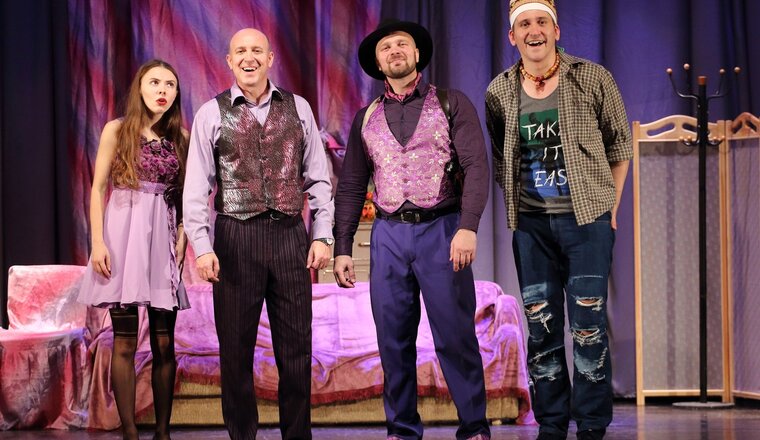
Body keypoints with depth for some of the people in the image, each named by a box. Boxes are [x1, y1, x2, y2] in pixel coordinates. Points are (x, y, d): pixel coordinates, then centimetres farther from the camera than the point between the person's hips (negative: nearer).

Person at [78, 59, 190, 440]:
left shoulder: (181, 137, 9)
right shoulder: (117, 130, 3)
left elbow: (186, 196, 10)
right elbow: (98, 189, 1)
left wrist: (182, 238, -4)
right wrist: (98, 243, -7)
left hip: (163, 237, 2)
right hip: (124, 233, -2)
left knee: (164, 342, 1)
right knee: (125, 341, -3)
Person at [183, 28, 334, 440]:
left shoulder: (298, 108, 9)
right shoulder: (212, 114, 4)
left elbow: (318, 177, 9)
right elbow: (196, 186, -1)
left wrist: (322, 235, 1)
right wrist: (202, 247, -9)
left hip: (290, 235, 1)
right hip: (236, 237, -1)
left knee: (296, 345, 5)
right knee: (236, 346, 4)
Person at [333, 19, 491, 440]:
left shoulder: (451, 103, 4)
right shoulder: (366, 118, 14)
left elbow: (476, 166, -5)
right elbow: (351, 187, 15)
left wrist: (468, 227, -17)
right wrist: (342, 248, 7)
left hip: (441, 230, -3)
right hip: (389, 234, 3)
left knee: (454, 337, -5)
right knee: (393, 341, 4)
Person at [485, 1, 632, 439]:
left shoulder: (592, 78, -2)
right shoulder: (500, 91, 4)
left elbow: (620, 144, 5)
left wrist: (611, 207, 2)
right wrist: (515, 204, 8)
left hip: (586, 218, -3)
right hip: (531, 223, 3)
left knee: (588, 325, -4)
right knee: (540, 327, 6)